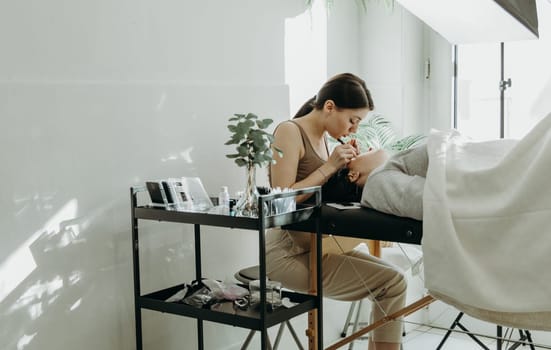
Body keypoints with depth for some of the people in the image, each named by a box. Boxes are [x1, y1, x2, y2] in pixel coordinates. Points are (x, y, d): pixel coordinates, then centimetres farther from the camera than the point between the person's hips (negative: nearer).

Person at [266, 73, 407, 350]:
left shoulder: (322, 138, 12)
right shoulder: (290, 132, -12)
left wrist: (345, 168, 0)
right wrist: (330, 166, -19)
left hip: (314, 246, 8)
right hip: (289, 253, -8)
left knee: (393, 279, 0)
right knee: (392, 283, -13)